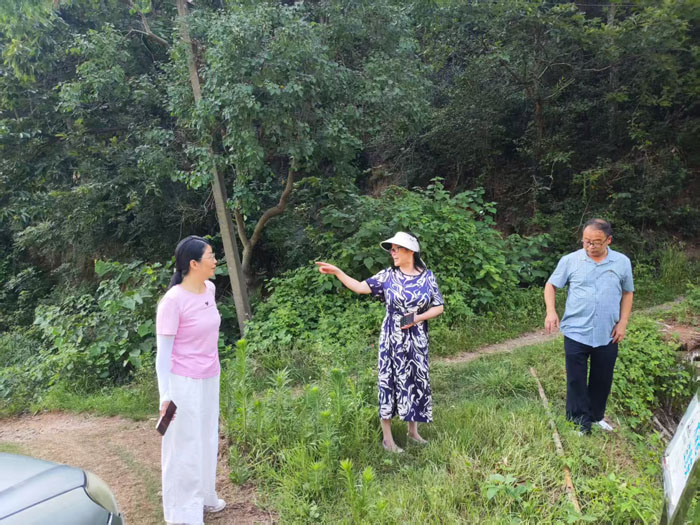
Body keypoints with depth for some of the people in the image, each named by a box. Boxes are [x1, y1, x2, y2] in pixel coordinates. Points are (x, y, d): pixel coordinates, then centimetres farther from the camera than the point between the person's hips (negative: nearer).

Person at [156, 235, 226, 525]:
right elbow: (163, 352, -17)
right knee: (185, 445, 6)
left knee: (206, 439, 20)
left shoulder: (209, 289, 0)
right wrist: (165, 395, -19)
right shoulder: (173, 301, -21)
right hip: (184, 383, -7)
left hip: (209, 379, 7)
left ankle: (203, 495, 39)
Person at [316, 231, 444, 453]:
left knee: (416, 381, 9)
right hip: (392, 339, -1)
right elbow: (360, 287, -4)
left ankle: (413, 432, 28)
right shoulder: (388, 275, -1)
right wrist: (337, 272, -14)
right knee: (389, 381, 1)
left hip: (416, 340, 1)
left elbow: (439, 307, 3)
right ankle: (387, 438, 12)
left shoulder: (427, 276, 0)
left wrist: (419, 318, -12)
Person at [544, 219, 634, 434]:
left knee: (602, 380, 15)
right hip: (576, 333, -2)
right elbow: (551, 285, 3)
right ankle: (579, 425, 16)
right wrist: (551, 311, -13)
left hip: (607, 335, 2)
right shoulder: (570, 260, -6)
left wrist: (622, 323, 2)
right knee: (576, 381, 3)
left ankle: (596, 417, 36)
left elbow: (627, 293, 10)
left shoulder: (622, 262, -1)